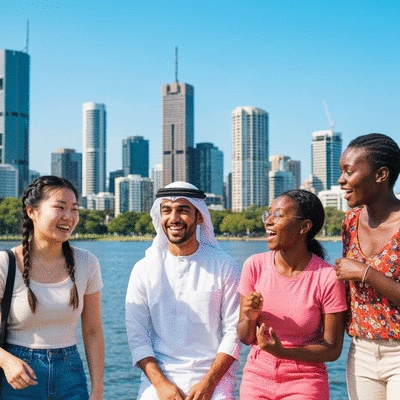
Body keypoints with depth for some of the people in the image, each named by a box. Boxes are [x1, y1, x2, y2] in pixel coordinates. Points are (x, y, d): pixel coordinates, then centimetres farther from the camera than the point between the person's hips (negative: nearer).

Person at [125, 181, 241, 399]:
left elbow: (233, 331, -4)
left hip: (212, 380, -1)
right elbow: (137, 335, -1)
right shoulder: (144, 269, 1)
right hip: (159, 379, 1)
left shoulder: (224, 266, -2)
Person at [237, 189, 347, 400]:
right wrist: (250, 318, -23)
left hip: (305, 382, -2)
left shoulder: (327, 278, -17)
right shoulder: (255, 265, -8)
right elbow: (244, 338, -1)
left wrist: (282, 352, -25)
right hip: (256, 378, 3)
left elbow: (333, 349, -11)